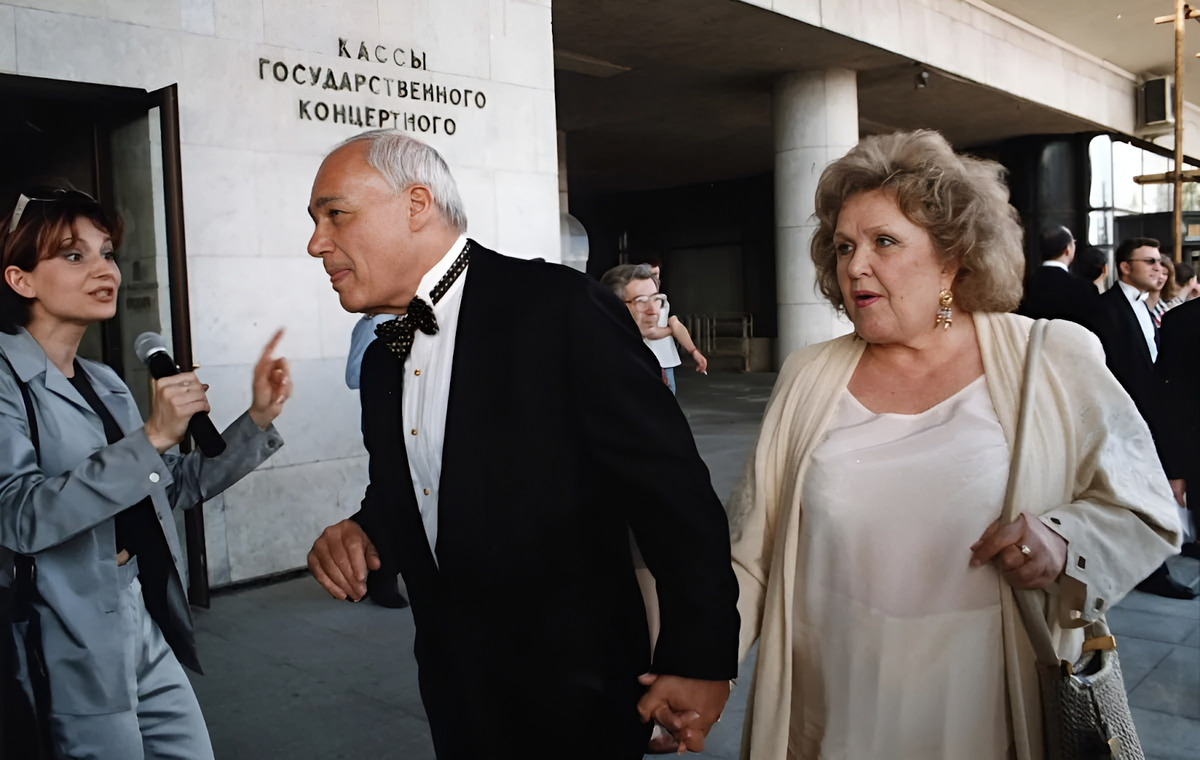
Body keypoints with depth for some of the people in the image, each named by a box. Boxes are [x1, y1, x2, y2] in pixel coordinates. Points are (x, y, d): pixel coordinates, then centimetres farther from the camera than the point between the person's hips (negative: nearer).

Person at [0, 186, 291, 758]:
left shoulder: (104, 383, 10)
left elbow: (177, 487, 14)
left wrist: (257, 419, 3)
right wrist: (150, 438, -30)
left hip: (148, 631, 7)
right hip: (75, 653, -7)